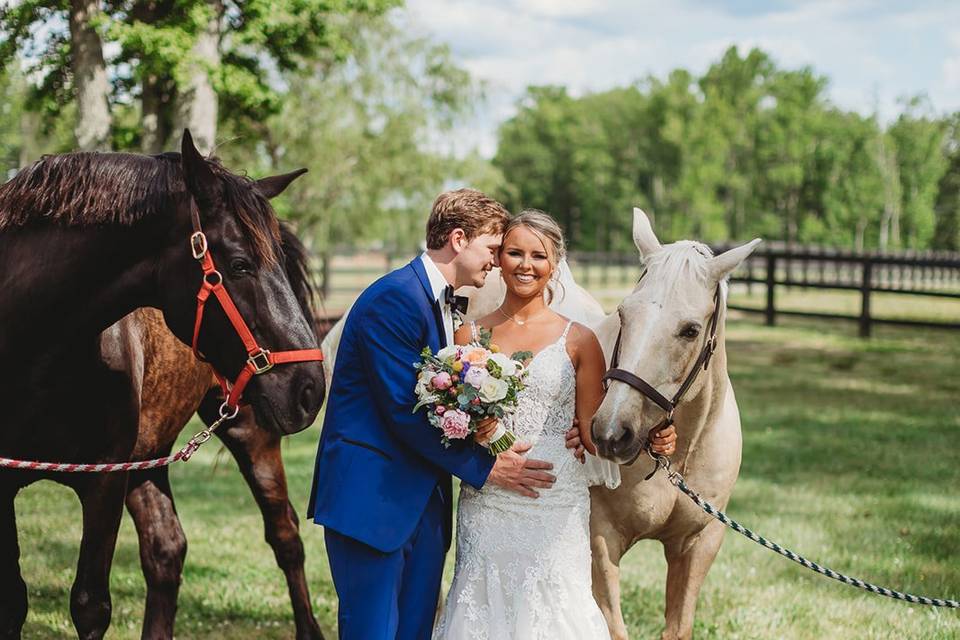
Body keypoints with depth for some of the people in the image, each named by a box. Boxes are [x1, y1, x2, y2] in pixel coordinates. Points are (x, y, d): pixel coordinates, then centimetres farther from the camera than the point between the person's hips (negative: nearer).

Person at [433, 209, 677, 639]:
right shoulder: (470, 335, 7)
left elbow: (593, 433, 3)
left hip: (557, 504, -1)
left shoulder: (577, 340, 1)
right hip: (485, 502, 2)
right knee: (484, 605, 2)